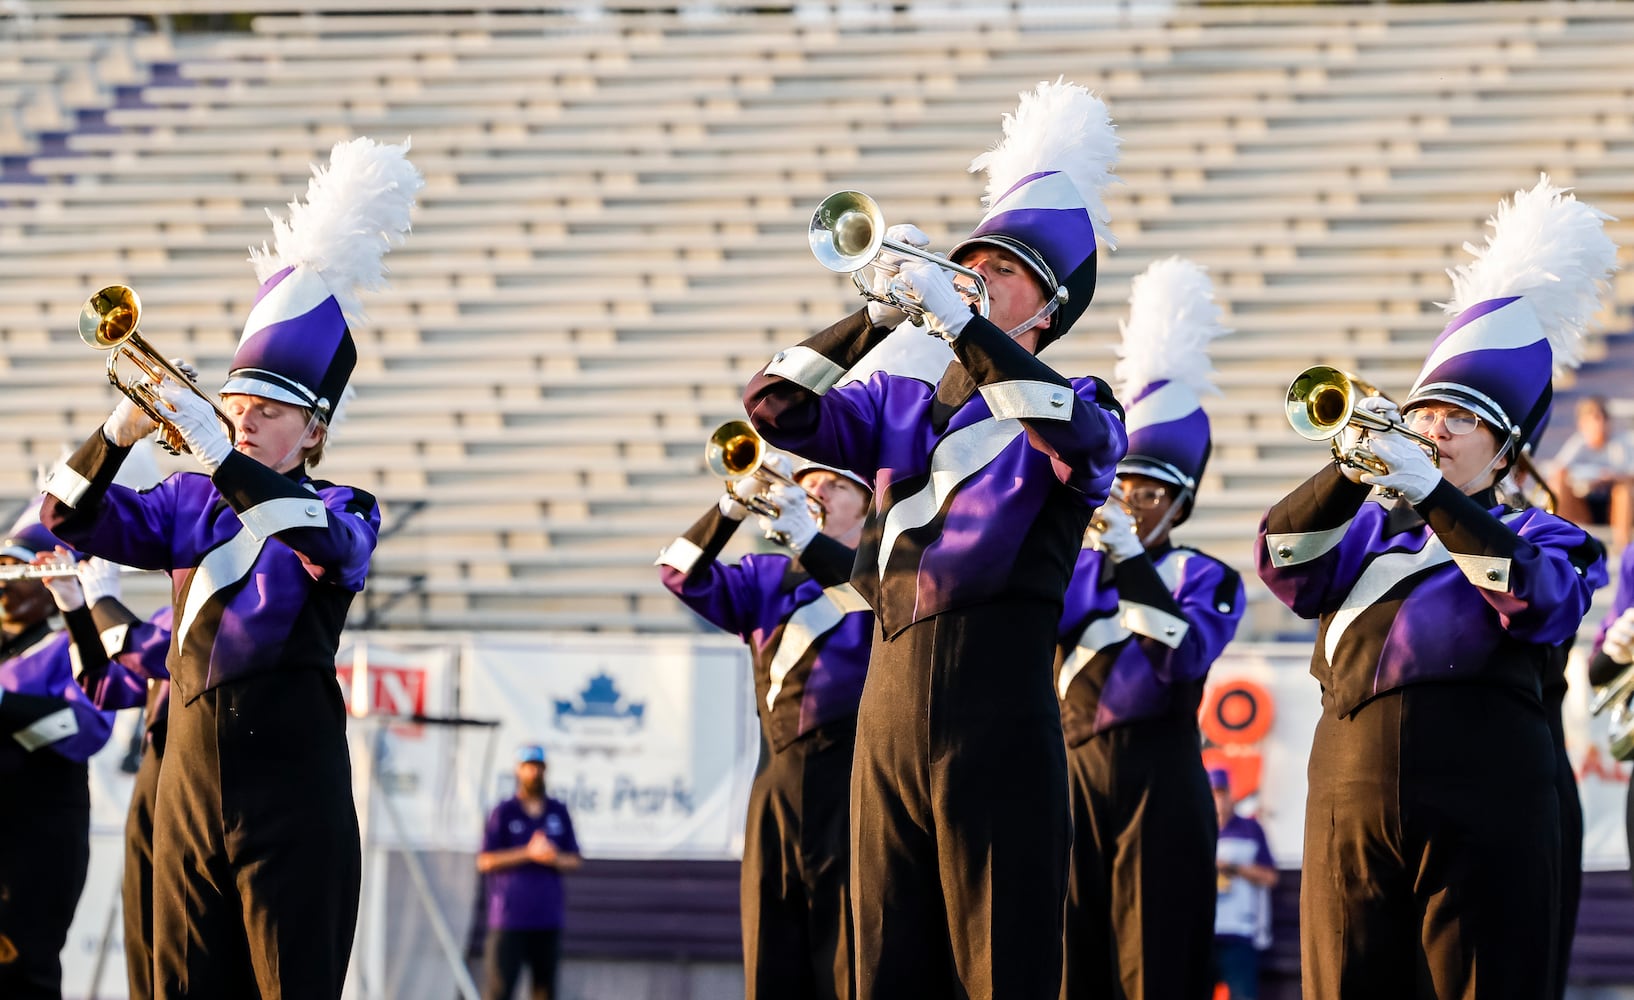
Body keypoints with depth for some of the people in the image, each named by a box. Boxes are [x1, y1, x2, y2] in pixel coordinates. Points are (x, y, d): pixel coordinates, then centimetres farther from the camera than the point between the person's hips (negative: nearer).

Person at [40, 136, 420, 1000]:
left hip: (290, 790, -5)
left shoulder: (342, 511, 0)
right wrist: (123, 431, -14)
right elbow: (72, 514, 4)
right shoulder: (192, 506, 12)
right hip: (190, 784, 5)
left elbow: (323, 544, -24)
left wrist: (216, 453, -30)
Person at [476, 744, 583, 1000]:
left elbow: (574, 860, 12)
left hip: (548, 918, 4)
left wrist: (555, 859, -11)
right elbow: (485, 862, -6)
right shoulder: (504, 812, 1)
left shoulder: (558, 811, 11)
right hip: (509, 918, -4)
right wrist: (528, 854, -15)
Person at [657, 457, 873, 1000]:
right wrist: (732, 507, -10)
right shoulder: (769, 578, 20)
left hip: (850, 786, -4)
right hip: (776, 785, 4)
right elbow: (685, 576, 7)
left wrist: (806, 536, -23)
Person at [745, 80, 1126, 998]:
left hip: (998, 709, -5)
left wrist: (959, 320, -23)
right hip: (892, 703, 5)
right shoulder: (903, 399, 16)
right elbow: (777, 408, 5)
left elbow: (1079, 437, -21)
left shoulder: (1072, 408, 3)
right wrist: (881, 316, -7)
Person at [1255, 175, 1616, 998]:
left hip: (1483, 814, -3)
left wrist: (1430, 494, -15)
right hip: (1352, 800, 3)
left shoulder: (1540, 537, 13)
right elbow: (1284, 559, 4)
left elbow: (1533, 595, -8)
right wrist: (1350, 473, -11)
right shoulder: (1366, 530, 21)